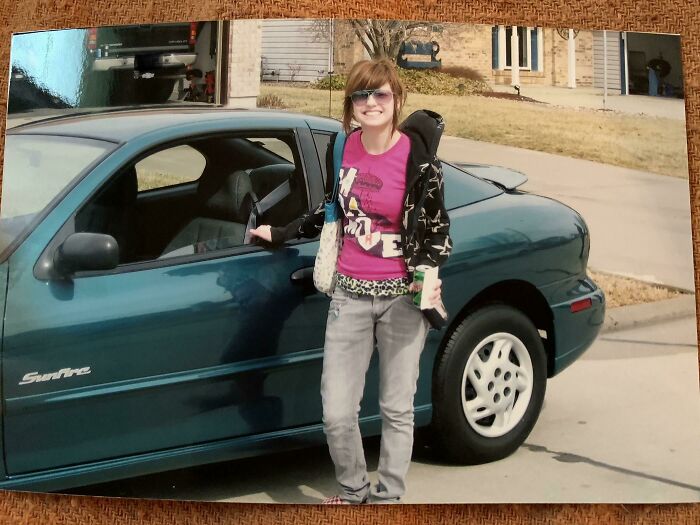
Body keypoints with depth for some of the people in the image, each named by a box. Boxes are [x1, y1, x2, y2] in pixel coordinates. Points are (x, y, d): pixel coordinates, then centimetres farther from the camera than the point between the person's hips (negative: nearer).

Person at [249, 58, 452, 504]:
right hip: (350, 294, 3)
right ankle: (353, 491, 27)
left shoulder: (417, 158, -10)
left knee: (397, 410, 5)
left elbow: (437, 229, -1)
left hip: (402, 296, -3)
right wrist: (280, 234, 24)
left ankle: (387, 498, 25)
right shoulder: (346, 146, 2)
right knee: (336, 414, 1)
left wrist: (428, 274, -18)